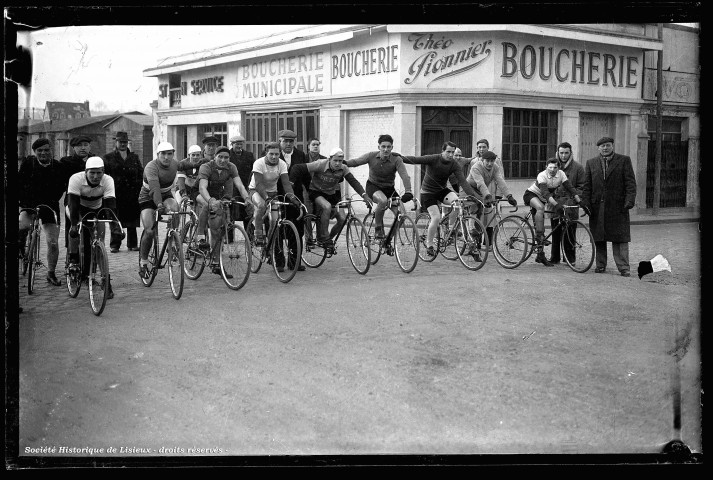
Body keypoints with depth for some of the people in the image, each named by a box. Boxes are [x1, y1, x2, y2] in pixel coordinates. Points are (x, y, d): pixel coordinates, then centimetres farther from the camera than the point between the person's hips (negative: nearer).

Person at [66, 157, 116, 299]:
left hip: (96, 210, 1)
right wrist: (74, 225, -47)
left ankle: (106, 282, -4)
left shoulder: (108, 181, -26)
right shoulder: (76, 179, -31)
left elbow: (111, 205, -31)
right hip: (79, 209, -1)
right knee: (76, 226, -33)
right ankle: (73, 259, -14)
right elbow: (73, 204, -37)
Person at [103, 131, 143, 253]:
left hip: (132, 195, 2)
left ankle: (132, 244, 13)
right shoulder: (108, 158, 7)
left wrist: (140, 190, 6)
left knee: (132, 221, 4)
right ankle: (114, 245, 6)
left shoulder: (134, 158, 15)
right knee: (115, 221, -2)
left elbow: (141, 175, 15)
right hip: (116, 194, -2)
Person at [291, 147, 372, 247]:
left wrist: (364, 195, -34)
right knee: (327, 207, -36)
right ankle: (323, 238, -22)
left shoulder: (343, 168, -15)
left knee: (342, 218, -11)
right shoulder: (320, 164, -26)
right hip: (316, 192, -4)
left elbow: (353, 182, -20)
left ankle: (329, 239, 14)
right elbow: (298, 168, -24)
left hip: (332, 194, 4)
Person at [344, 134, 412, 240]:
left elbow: (404, 175, -29)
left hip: (389, 189, 3)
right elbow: (355, 162, -10)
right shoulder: (372, 156, -14)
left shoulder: (396, 159, -18)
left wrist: (408, 192, -43)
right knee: (383, 200, -35)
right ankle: (378, 228, -14)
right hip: (373, 186, -3)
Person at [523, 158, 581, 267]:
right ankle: (538, 237, -33)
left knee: (540, 227, 5)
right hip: (530, 195, -5)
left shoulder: (561, 174, -14)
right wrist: (556, 205, -54)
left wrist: (580, 202, -32)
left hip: (541, 199, 6)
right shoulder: (542, 176, -28)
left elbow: (570, 188, -19)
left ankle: (540, 255, 13)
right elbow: (545, 193, -41)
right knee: (540, 207, -39)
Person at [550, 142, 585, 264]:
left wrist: (575, 198, -10)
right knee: (555, 232, 2)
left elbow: (581, 187, 4)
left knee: (570, 232, -3)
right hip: (555, 204, 2)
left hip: (571, 205, -2)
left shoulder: (577, 167, 4)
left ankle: (570, 258, 7)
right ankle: (555, 257, 11)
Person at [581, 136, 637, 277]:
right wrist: (586, 204, 0)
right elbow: (586, 186, 9)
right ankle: (600, 265, 17)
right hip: (597, 207, 2)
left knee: (620, 239, -3)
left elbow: (631, 183, 1)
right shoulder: (591, 163, 11)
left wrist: (629, 201, -10)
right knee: (599, 239, 7)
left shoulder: (624, 161, 5)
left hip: (617, 207, -2)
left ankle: (623, 268, -1)